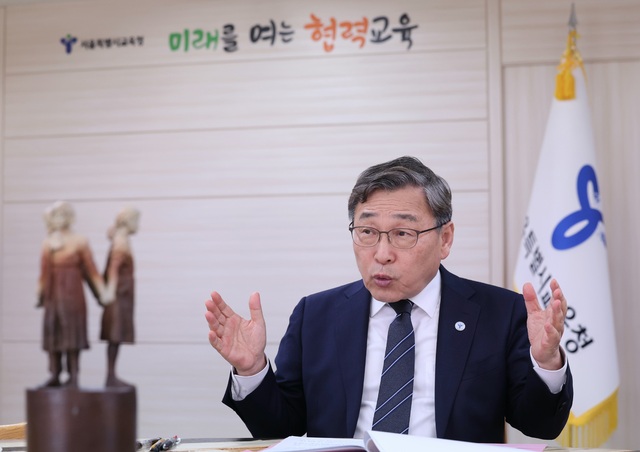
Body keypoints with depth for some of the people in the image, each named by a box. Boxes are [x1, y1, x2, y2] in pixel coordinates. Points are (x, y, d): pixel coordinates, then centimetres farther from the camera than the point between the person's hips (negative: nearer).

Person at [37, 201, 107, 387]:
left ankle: (73, 376, 0)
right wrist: (41, 293, 12)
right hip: (52, 295, 5)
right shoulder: (48, 242, 10)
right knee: (52, 332, 4)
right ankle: (55, 375, 11)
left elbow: (91, 270, -3)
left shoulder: (79, 242, -2)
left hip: (72, 293, -4)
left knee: (72, 332, -4)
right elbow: (44, 272, 14)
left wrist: (102, 293, -7)